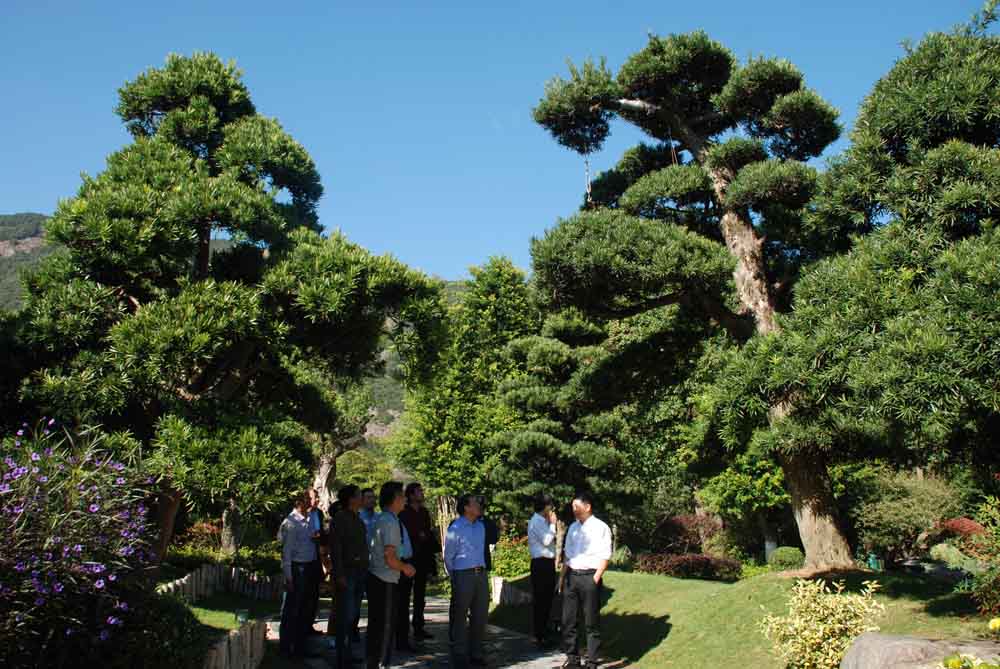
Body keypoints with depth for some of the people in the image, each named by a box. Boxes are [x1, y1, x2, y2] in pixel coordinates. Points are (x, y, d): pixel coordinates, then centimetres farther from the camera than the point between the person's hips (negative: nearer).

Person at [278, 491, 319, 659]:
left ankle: (300, 647, 30)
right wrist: (288, 576, -15)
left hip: (309, 568, 8)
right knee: (291, 610, 3)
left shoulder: (308, 520, 9)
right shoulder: (291, 523, -13)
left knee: (303, 609, 17)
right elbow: (286, 550, -14)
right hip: (296, 568, -8)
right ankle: (286, 647, 15)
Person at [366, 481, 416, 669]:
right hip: (385, 581, -9)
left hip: (374, 575, 9)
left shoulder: (379, 519, 10)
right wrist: (404, 567, -5)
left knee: (375, 623, 16)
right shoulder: (390, 522, -18)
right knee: (385, 626, -1)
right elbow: (390, 558, -23)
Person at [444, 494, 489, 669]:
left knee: (480, 615, 11)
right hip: (463, 575, -6)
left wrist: (482, 569, 16)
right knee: (459, 616, 1)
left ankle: (475, 653, 23)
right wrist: (454, 578, 5)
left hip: (481, 574, 7)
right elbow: (448, 556, -2)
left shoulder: (481, 526, 11)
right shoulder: (455, 528, -9)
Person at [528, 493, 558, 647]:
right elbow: (546, 540, -22)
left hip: (548, 562, 10)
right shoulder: (536, 521, -14)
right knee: (540, 599, -3)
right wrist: (552, 524, -14)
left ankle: (544, 629, 27)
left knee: (547, 598, 16)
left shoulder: (543, 521, 14)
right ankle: (539, 635, 2)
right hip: (541, 563, -10)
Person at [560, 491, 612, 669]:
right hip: (571, 576, 6)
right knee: (568, 620, 9)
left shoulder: (600, 528, -7)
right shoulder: (573, 528, 12)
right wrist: (562, 577, 11)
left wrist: (595, 579, -14)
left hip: (590, 577, -6)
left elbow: (605, 557, -9)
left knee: (591, 622, 2)